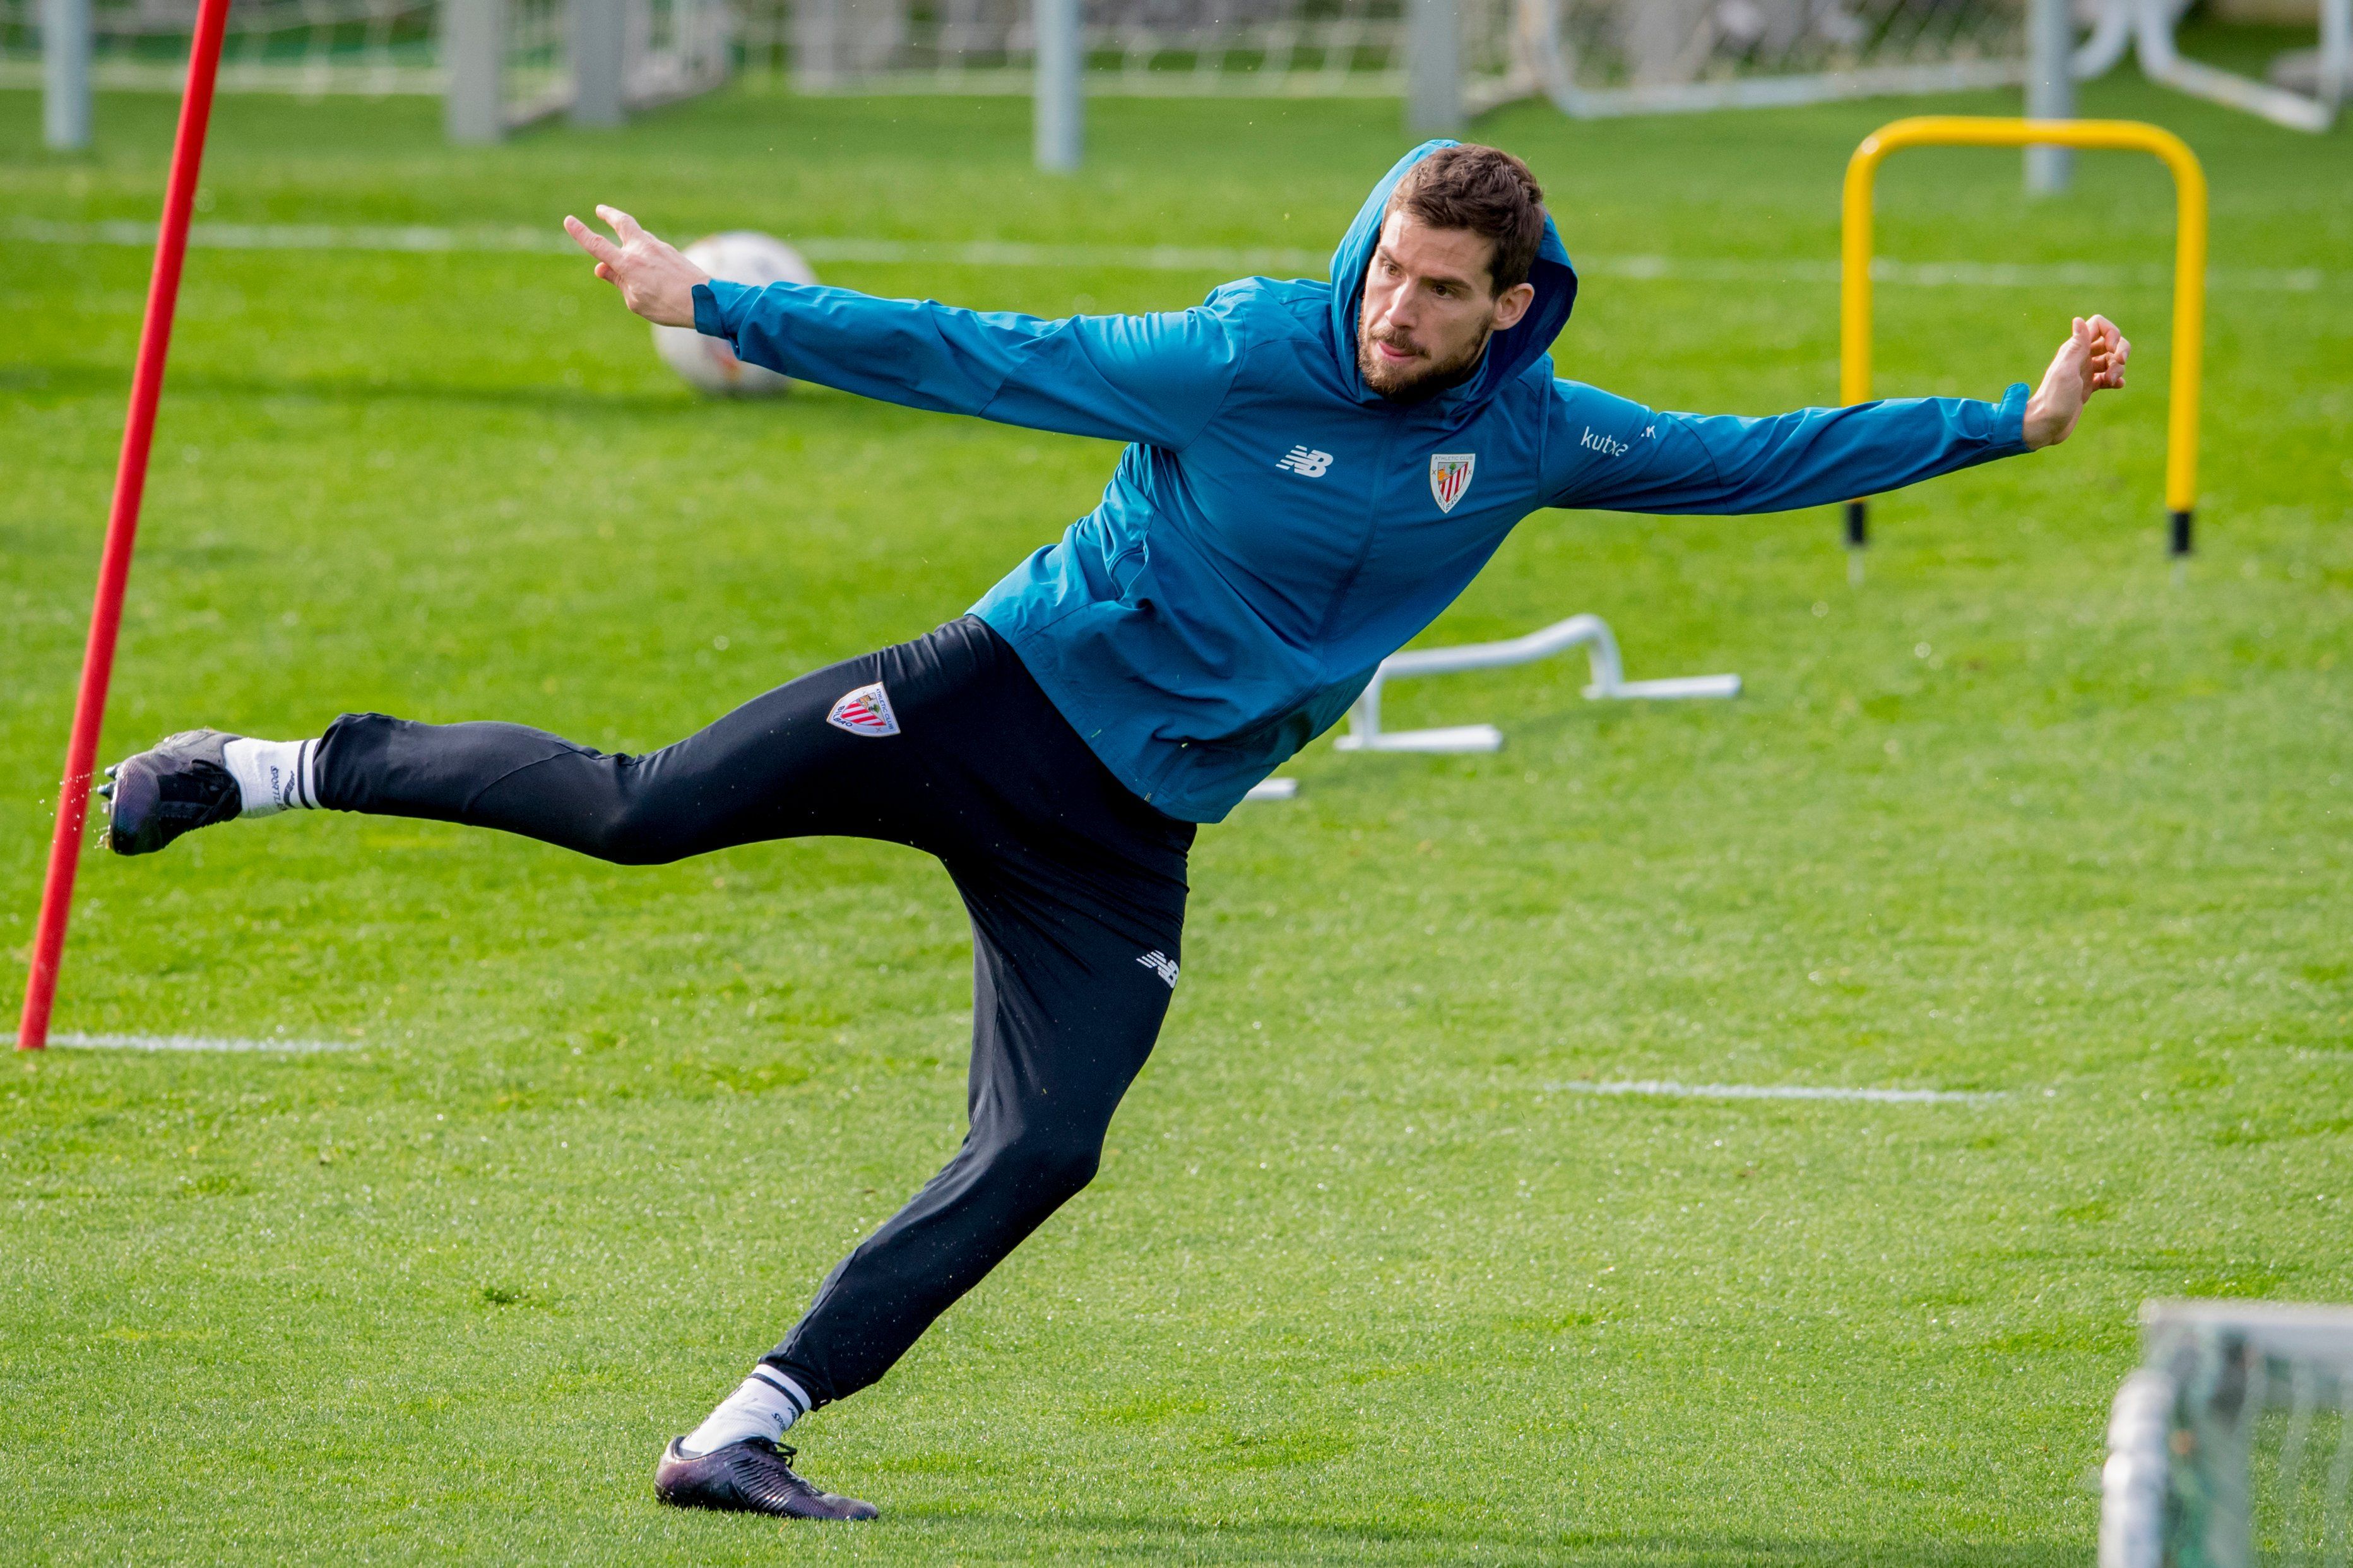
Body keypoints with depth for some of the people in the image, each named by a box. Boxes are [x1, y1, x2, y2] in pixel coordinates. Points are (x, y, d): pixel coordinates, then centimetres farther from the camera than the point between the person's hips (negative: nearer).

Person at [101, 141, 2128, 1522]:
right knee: (636, 810, -19)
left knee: (1038, 1157, -10)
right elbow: (975, 360, -9)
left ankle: (750, 1434, -4)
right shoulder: (1241, 359, -11)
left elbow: (1753, 459, 9)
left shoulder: (1534, 439, 1)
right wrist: (716, 307, -12)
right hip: (1007, 694, -4)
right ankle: (280, 767, -1)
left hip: (1128, 831, 4)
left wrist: (2008, 422, 4)